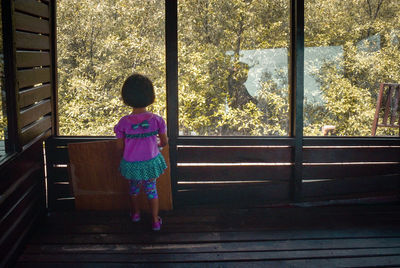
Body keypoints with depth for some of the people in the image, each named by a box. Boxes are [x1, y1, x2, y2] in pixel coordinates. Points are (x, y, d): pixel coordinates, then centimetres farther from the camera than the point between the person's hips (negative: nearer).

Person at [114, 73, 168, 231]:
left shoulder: (124, 122, -18)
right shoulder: (156, 120, -16)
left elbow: (120, 146, -8)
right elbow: (164, 142, -6)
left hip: (131, 163, 0)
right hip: (151, 162, 0)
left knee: (134, 187, 26)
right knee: (151, 189, 18)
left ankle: (135, 213, 46)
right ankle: (155, 221, 26)